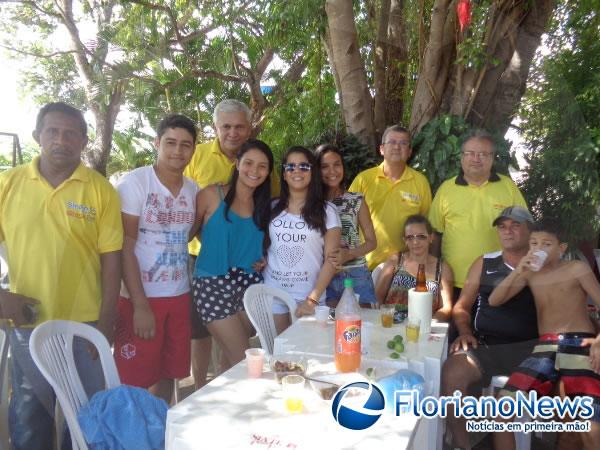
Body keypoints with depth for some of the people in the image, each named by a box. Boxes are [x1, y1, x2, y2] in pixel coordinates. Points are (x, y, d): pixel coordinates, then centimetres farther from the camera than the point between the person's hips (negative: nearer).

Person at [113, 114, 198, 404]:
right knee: (133, 382, 3)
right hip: (141, 297, -5)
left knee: (168, 375, 15)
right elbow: (125, 247, -13)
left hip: (180, 296, 5)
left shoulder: (193, 190, 6)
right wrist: (140, 305, -16)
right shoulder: (134, 182, -10)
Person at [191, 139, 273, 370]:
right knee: (244, 360, -5)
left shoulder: (263, 205, 10)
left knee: (232, 357, 14)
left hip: (250, 285, 5)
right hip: (213, 286, -5)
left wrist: (264, 260, 5)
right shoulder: (212, 195, -6)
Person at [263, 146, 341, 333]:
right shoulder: (272, 208, 6)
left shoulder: (326, 211, -2)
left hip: (308, 297, -2)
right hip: (272, 295, 2)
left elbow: (331, 259, -6)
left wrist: (313, 299, -14)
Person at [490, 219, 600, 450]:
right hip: (545, 348, 3)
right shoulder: (530, 274, 14)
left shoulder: (577, 268, 5)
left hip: (579, 346, -3)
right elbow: (494, 301, 7)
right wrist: (517, 271, -4)